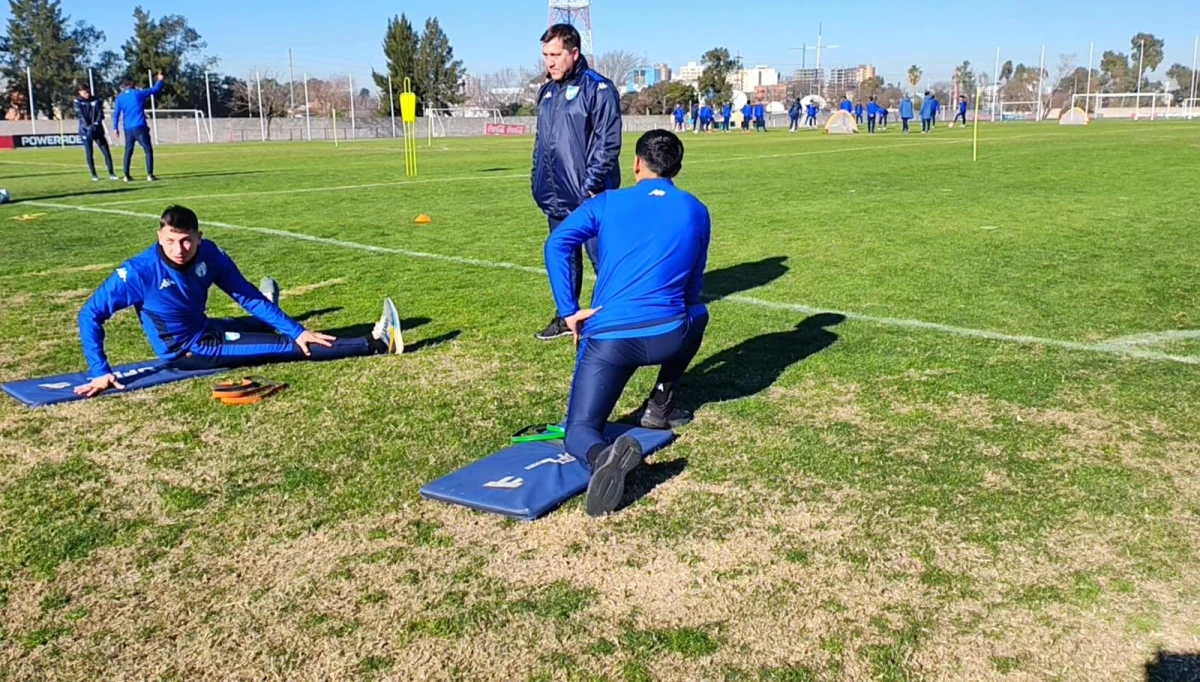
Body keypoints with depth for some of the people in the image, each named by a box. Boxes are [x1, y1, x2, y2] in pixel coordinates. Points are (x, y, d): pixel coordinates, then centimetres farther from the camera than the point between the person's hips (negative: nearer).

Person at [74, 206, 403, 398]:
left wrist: (297, 330, -11)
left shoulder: (209, 254, -14)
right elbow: (90, 315, -21)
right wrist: (100, 372, -28)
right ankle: (375, 344, -12)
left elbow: (246, 295, -7)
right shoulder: (138, 272, -27)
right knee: (286, 347, -13)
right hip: (187, 351, -5)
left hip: (205, 329, 5)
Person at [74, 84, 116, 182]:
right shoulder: (78, 102, 0)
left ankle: (111, 174, 2)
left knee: (106, 151, -3)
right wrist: (88, 127, -23)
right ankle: (93, 175, 8)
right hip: (85, 131, -2)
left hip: (98, 130, 2)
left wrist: (95, 124, -18)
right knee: (89, 154, -1)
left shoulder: (96, 101, 6)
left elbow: (100, 114, -1)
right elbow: (80, 116, -10)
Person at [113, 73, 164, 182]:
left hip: (128, 129, 4)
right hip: (140, 127, -4)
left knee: (128, 152, 12)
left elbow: (116, 114, 6)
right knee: (148, 150, -2)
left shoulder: (119, 98, 10)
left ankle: (127, 176, 8)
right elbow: (155, 90, 9)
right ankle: (149, 174, -13)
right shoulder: (138, 93, 1)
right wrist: (159, 80, 26)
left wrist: (115, 128, 10)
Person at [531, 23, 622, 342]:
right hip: (556, 197, 7)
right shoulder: (547, 92, 15)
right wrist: (539, 182, 14)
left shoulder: (598, 89, -9)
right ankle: (566, 317, 27)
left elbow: (608, 143, -14)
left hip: (588, 196, -7)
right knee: (563, 258, 15)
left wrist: (592, 186, -19)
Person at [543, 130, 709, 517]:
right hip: (668, 335, 2)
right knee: (696, 314, 37)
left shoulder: (607, 204, 12)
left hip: (606, 338, -1)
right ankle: (659, 407, 26)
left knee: (579, 430, 5)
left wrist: (569, 312, 0)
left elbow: (556, 246, -2)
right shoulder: (696, 212, 16)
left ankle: (602, 456, -34)